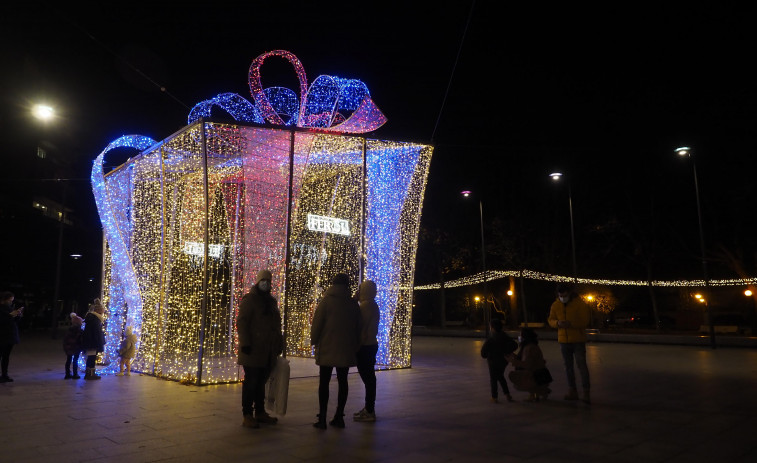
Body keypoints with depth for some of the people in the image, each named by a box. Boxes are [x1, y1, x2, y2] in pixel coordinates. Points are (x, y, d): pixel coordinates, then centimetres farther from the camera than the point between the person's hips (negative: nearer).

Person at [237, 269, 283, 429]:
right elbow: (241, 322, -12)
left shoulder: (271, 301, 18)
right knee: (251, 382, -3)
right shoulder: (249, 300, -5)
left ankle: (260, 412, 25)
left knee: (261, 381, 15)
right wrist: (245, 343, -20)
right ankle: (247, 415, 3)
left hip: (268, 351, 7)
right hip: (253, 350, -7)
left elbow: (276, 324, 24)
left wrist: (279, 344, 19)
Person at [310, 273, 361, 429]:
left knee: (324, 382, 2)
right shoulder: (353, 304, 5)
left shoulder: (326, 302, -7)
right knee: (342, 381, 9)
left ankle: (322, 418, 3)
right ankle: (339, 417, 13)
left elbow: (316, 324, -7)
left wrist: (314, 341, 6)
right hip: (346, 350, 4)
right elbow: (358, 327, 11)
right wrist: (355, 346, 18)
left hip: (327, 349, -3)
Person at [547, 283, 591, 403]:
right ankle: (572, 391, 22)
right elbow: (551, 320, 8)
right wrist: (557, 323, -14)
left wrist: (571, 324, -25)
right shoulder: (555, 305, 3)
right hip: (563, 340, 5)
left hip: (578, 340, -5)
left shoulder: (580, 304, -11)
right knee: (568, 366, 12)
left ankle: (586, 392, -2)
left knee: (581, 365, -7)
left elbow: (585, 321, -12)